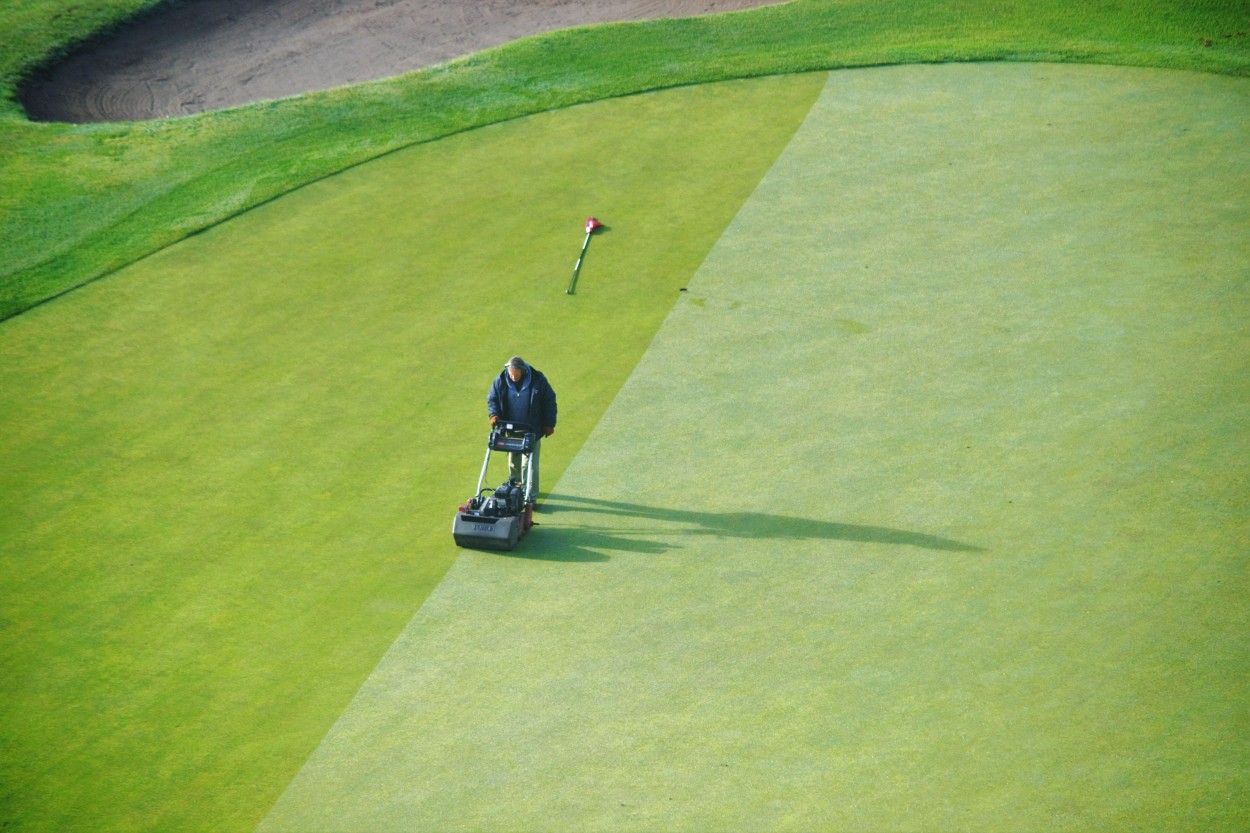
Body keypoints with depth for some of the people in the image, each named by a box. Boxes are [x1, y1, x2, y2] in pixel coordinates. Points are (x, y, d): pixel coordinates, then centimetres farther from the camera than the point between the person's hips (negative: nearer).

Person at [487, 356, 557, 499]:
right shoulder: (501, 381, -9)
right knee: (513, 461, 17)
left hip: (532, 430, -3)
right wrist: (493, 414, -17)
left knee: (529, 464, -5)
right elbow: (492, 399, 3)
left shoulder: (537, 380, -15)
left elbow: (550, 402, -5)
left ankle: (530, 495, 1)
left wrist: (549, 424, -3)